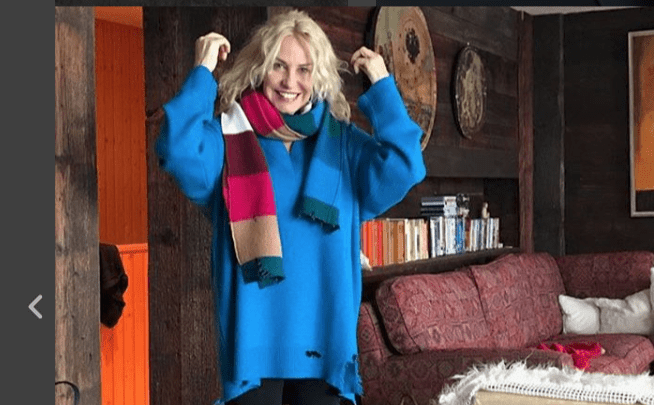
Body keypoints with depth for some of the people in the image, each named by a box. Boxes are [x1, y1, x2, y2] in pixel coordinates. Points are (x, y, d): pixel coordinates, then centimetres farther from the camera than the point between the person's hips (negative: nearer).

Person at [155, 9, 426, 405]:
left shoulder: (344, 143, 8)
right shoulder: (228, 136, 1)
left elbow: (401, 170, -7)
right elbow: (180, 154, -19)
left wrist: (382, 85, -5)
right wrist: (203, 72, -14)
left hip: (322, 335, 2)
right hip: (254, 336, -2)